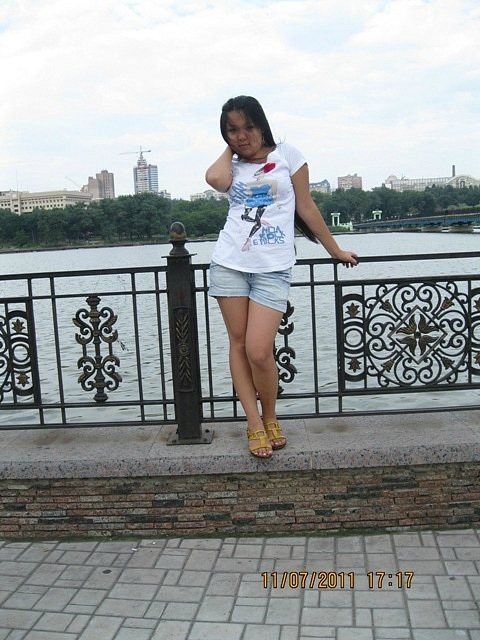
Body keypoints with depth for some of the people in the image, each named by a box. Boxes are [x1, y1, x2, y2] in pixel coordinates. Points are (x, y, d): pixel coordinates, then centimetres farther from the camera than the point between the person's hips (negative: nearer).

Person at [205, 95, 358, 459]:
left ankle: (270, 418, 12)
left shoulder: (286, 155, 8)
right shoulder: (233, 166, 14)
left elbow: (306, 207, 11)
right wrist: (230, 150, 7)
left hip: (273, 268, -3)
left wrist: (335, 250, 14)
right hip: (229, 263, 4)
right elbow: (215, 179, -12)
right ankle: (254, 424, 11)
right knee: (239, 344, 1)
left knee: (259, 351, -12)